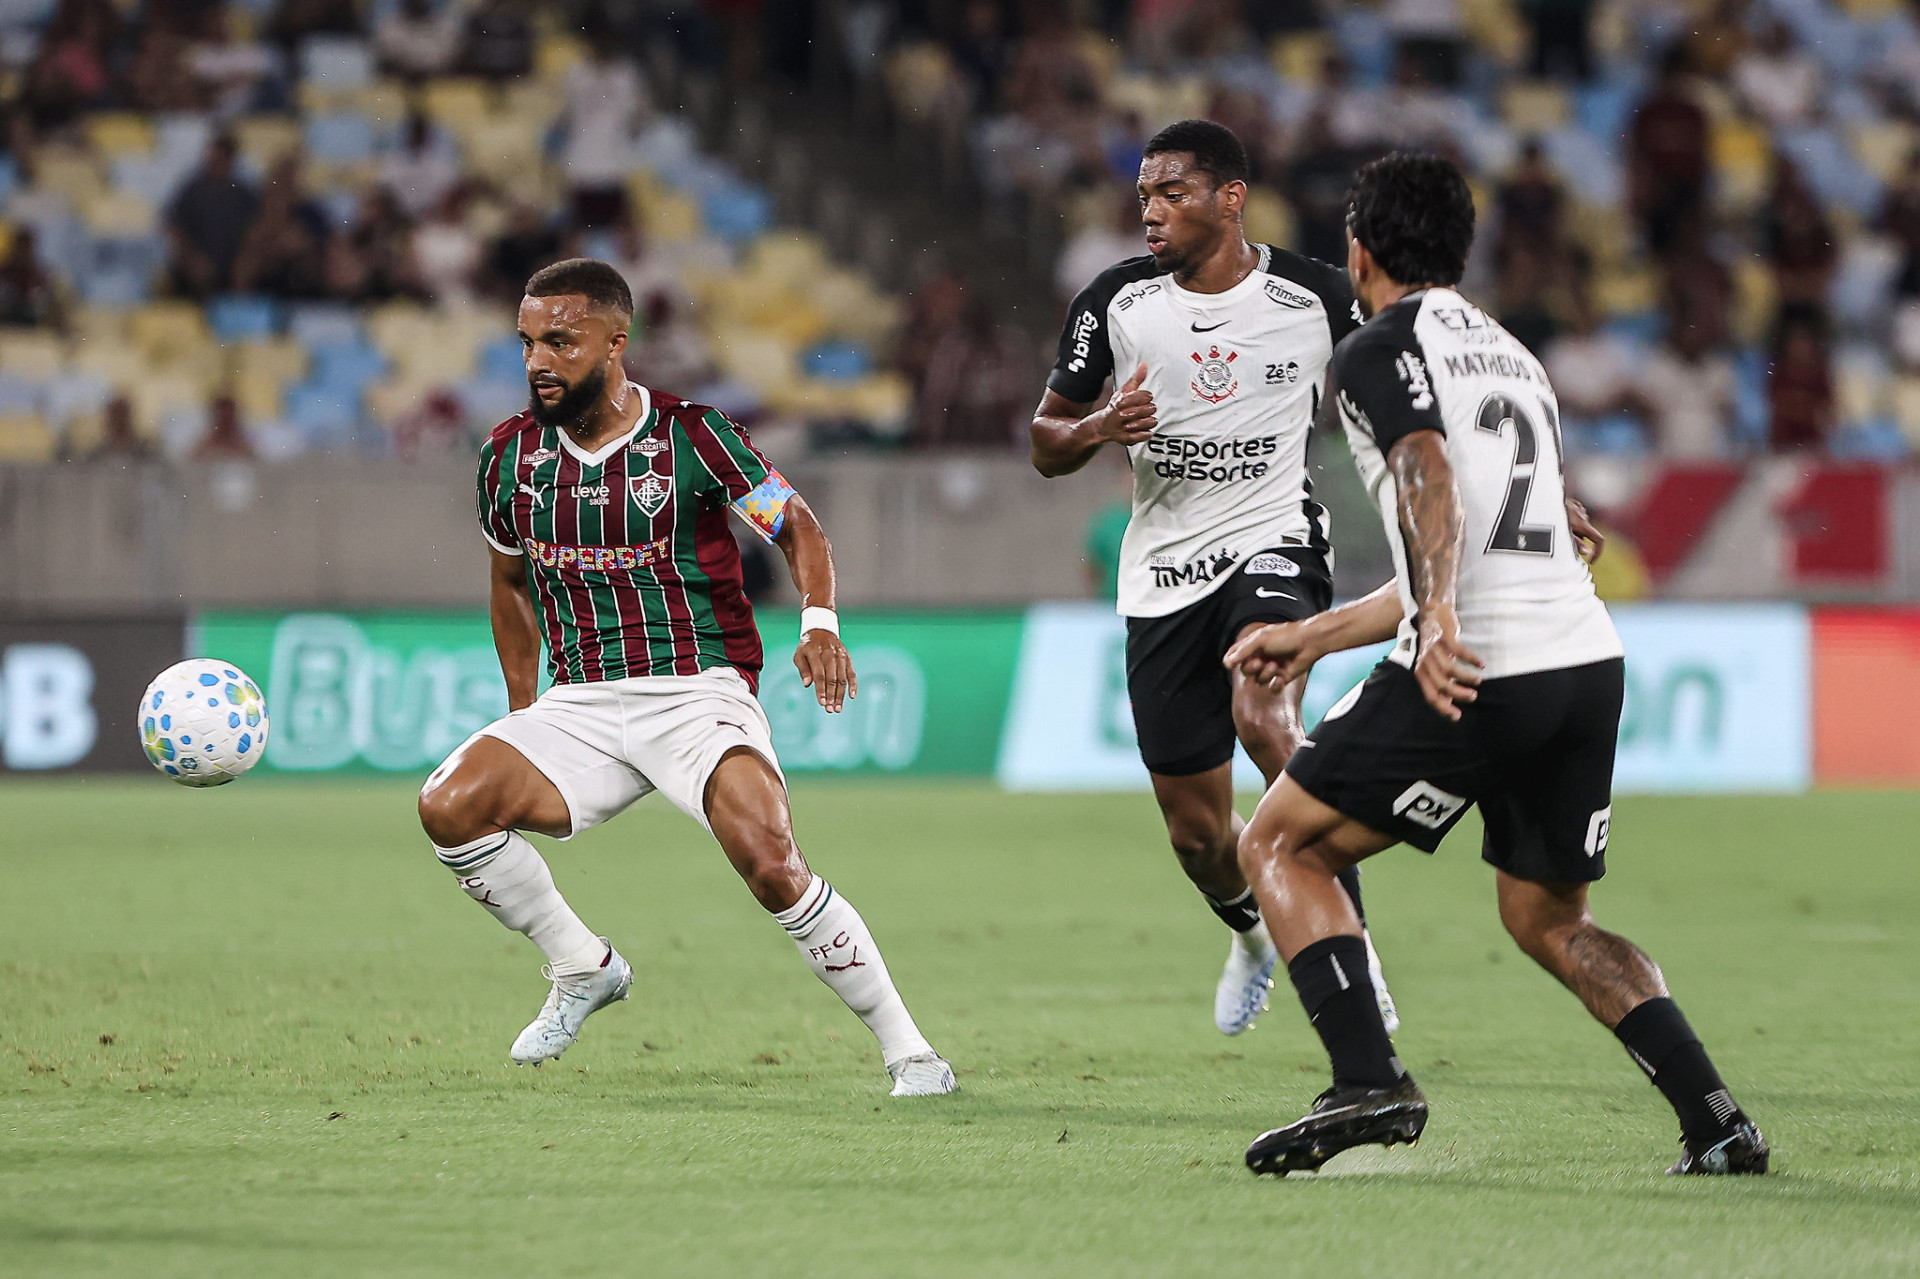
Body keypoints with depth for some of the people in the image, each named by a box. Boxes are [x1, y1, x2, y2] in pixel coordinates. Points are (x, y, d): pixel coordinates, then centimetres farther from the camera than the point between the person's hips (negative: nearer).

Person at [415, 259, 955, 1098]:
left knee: (769, 862, -28)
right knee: (450, 806, -20)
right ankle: (583, 966, 2)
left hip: (698, 691, -4)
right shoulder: (510, 456, 6)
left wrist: (819, 624, -17)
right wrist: (523, 712, 18)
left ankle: (907, 1051, -14)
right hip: (578, 707, 5)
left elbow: (797, 527, 1)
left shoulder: (689, 436, -7)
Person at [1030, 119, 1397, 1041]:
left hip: (1273, 540, -3)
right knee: (1195, 828, 7)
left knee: (1262, 720, -34)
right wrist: (1099, 427, -17)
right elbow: (1045, 446, 6)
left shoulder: (1315, 297, -6)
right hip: (1164, 570, 3)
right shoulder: (1115, 302, -2)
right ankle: (1253, 938, 42)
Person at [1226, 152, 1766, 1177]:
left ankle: (1368, 1082, -12)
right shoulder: (1511, 356, 28)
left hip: (1478, 673, -8)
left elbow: (1429, 479, -18)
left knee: (1278, 844, 6)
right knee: (1548, 921, 22)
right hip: (1589, 661, 8)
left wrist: (1436, 621, -32)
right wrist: (1313, 637, 36)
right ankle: (1715, 1121, 6)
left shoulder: (1377, 352, 2)